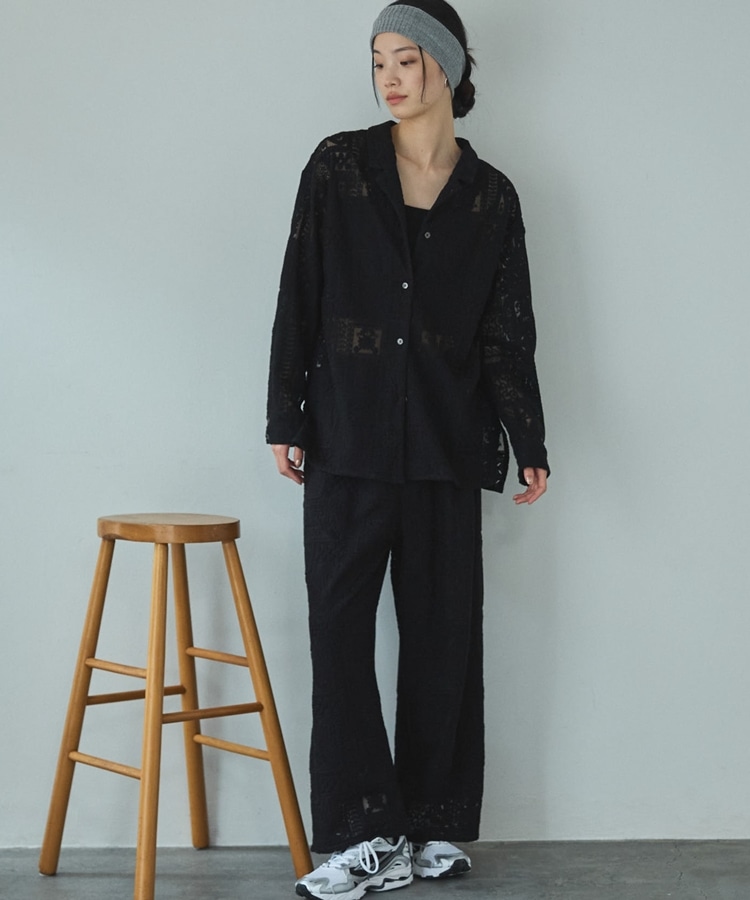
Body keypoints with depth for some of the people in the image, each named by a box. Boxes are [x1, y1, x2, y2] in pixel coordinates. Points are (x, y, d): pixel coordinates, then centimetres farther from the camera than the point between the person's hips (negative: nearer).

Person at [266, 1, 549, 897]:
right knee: (339, 626, -5)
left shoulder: (490, 195, 6)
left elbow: (508, 331, 7)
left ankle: (433, 825, 16)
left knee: (443, 630, 5)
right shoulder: (338, 166, 3)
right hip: (348, 435, -1)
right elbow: (299, 297, 2)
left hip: (445, 440, 1)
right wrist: (284, 418, -2)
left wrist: (530, 445, 1)